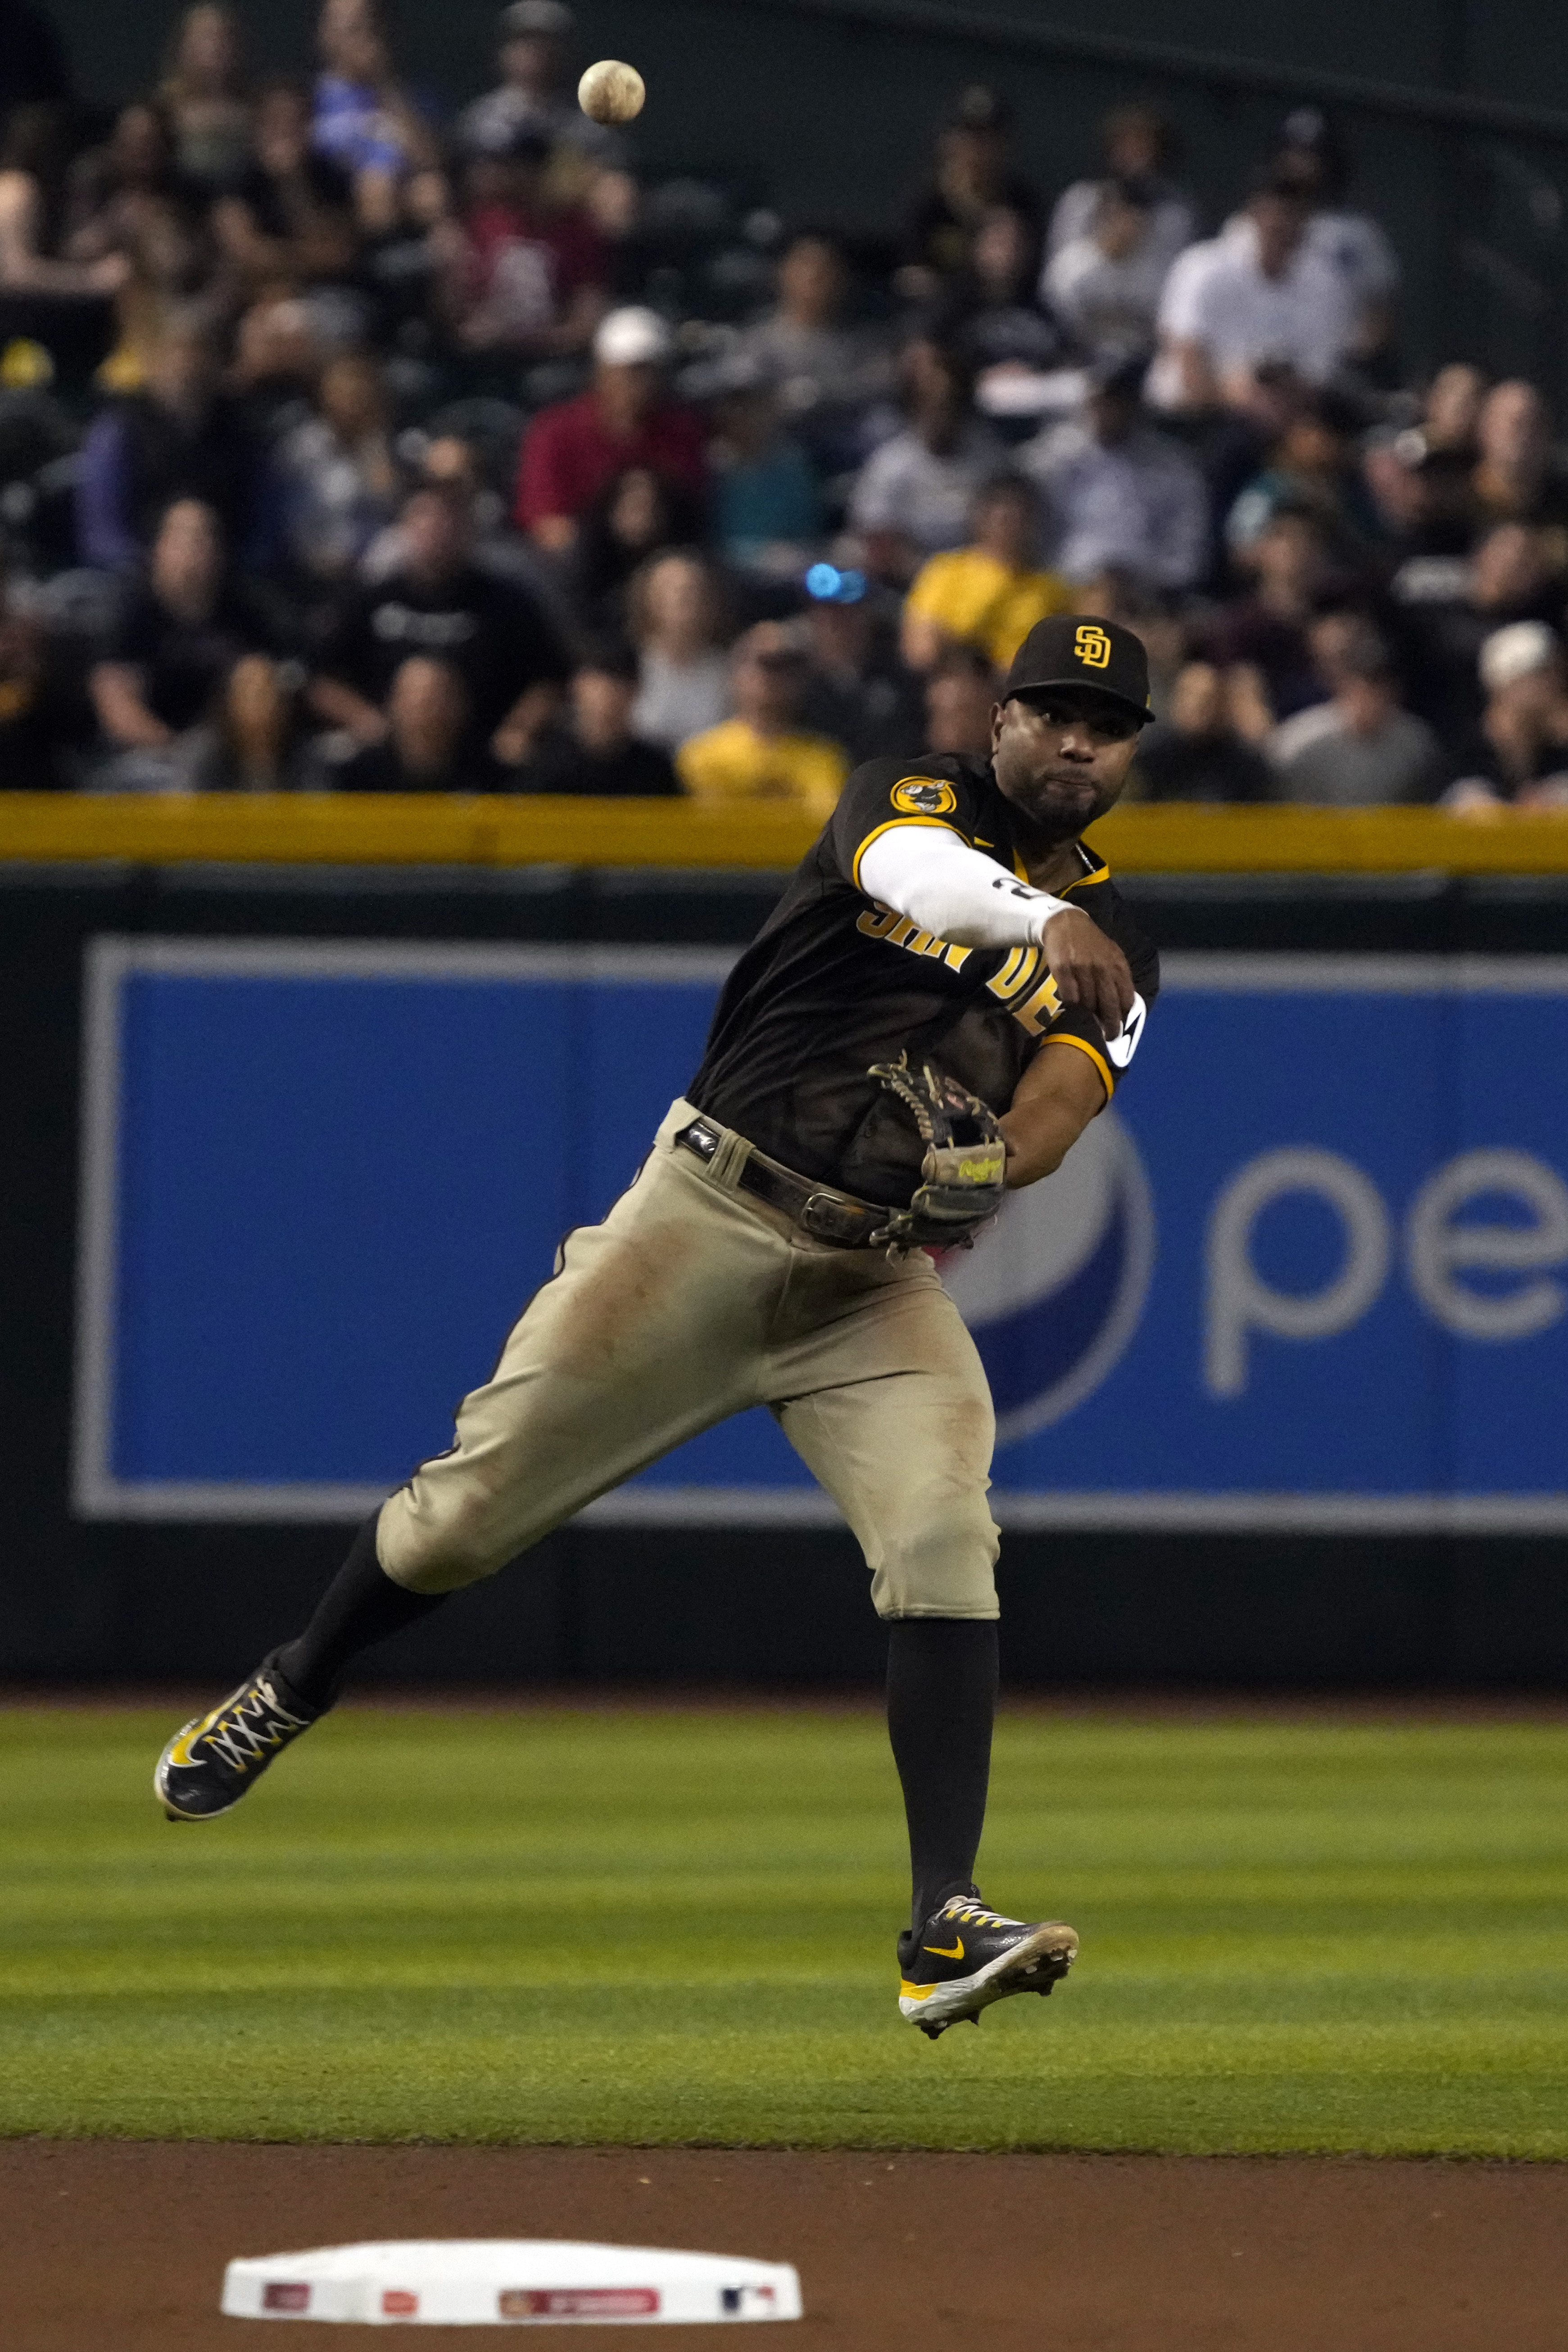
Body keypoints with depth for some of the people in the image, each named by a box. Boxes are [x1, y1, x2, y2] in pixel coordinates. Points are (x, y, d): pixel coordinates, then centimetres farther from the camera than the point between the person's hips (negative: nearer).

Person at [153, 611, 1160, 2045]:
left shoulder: (1114, 962, 10)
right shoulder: (918, 799, 1)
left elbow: (1056, 1116, -7)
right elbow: (904, 869, -25)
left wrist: (992, 1168, -31)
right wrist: (1045, 920, -45)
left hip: (880, 1276, 2)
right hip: (713, 1210, -2)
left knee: (945, 1538, -22)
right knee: (473, 1507, 0)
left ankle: (944, 1931, -26)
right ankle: (290, 1696, 29)